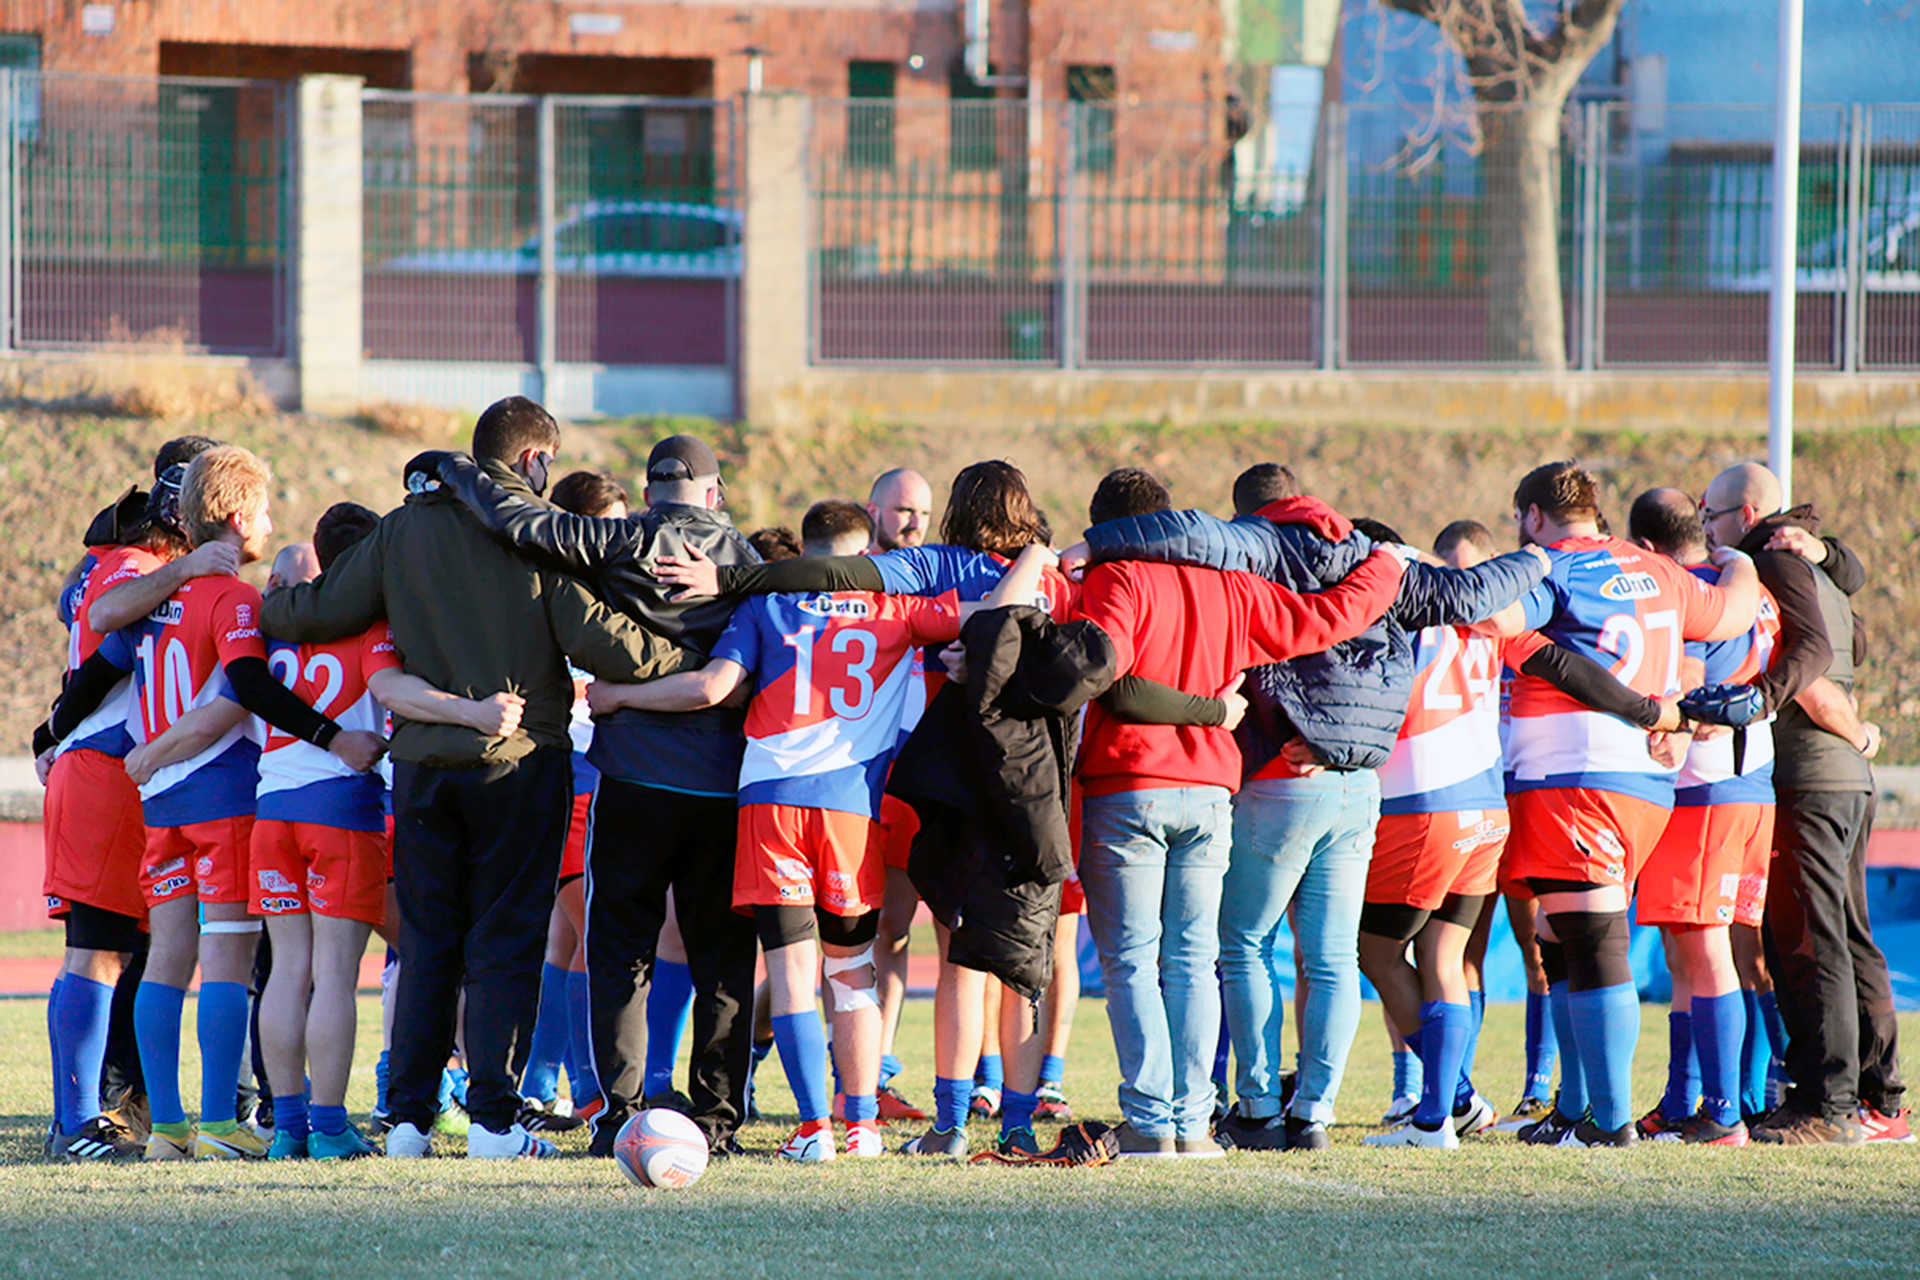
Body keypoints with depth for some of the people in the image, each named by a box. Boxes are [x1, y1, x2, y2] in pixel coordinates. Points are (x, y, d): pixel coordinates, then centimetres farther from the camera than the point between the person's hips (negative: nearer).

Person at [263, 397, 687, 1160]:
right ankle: (493, 1121, -3)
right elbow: (596, 641, -13)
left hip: (423, 759, 3)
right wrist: (679, 656, -1)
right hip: (521, 759, -3)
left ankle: (409, 1117, 9)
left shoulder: (405, 528, 5)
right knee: (506, 940, 2)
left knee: (427, 941, 11)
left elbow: (326, 611, 5)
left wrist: (265, 605, 24)